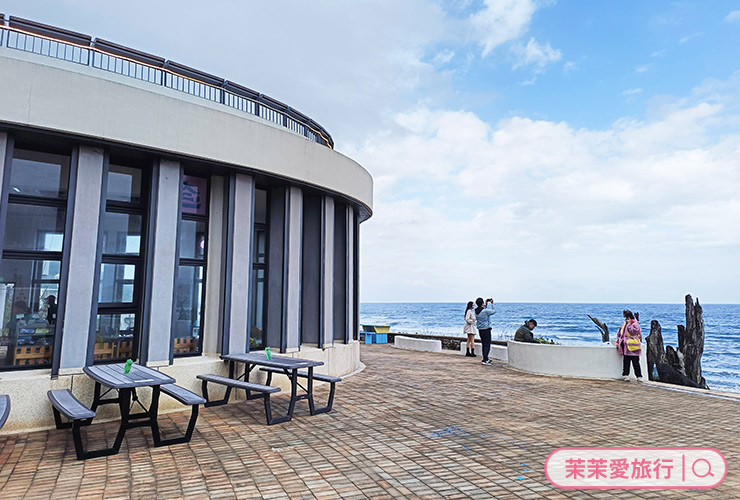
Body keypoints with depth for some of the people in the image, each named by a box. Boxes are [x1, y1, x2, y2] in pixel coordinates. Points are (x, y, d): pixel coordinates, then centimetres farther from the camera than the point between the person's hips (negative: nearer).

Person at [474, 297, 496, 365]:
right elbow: (494, 311, -4)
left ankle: (486, 359, 25)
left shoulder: (476, 311, 2)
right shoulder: (485, 311, -19)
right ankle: (484, 360, -6)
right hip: (486, 329, -7)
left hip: (480, 330, 7)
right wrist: (492, 304, 7)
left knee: (484, 344, 16)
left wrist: (486, 304, 16)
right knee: (487, 345, -2)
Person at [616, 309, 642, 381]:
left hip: (633, 347, -7)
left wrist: (629, 324, -14)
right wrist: (618, 341, 16)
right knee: (626, 361, 10)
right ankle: (625, 375, 16)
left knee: (635, 362, -3)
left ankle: (639, 376, 4)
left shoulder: (635, 324, -6)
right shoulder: (625, 324, 16)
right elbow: (620, 333, 21)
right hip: (626, 347, 7)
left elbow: (633, 331, -24)